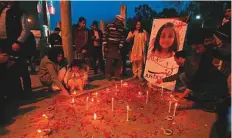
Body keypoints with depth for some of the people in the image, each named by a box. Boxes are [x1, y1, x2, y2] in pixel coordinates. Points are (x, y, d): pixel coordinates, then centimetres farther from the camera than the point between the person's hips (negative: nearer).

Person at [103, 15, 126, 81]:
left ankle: (117, 76, 15)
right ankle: (108, 76, 12)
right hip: (109, 46, -3)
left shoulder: (122, 28, 4)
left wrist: (120, 48, -6)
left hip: (117, 47, 3)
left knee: (118, 62, 4)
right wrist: (105, 46, -8)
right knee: (109, 62, -1)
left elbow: (122, 38, 1)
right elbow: (105, 36, -4)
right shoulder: (109, 26, -3)